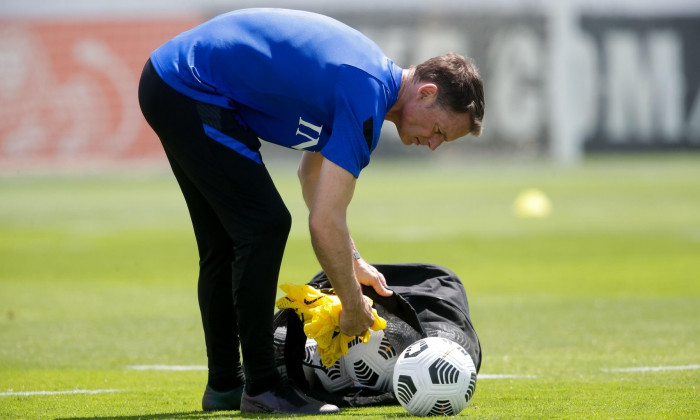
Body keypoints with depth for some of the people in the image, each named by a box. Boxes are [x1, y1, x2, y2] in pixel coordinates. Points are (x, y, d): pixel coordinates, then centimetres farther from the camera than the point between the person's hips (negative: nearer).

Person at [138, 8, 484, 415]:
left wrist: (352, 262, 27)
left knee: (225, 243, 16)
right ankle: (260, 386, -6)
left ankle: (225, 384, 24)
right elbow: (325, 222, -22)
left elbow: (312, 171, 26)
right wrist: (353, 306, -9)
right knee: (264, 224, -11)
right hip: (189, 92, -11)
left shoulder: (369, 73, 10)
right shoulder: (367, 97, -20)